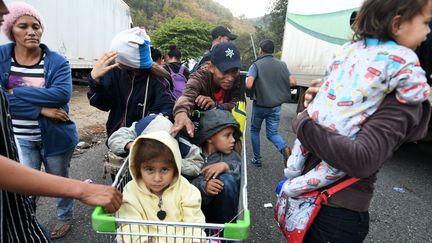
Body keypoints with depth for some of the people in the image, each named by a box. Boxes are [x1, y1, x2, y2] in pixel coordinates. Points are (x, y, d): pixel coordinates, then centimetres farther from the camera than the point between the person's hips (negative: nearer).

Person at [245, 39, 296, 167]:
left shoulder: (256, 65, -10)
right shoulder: (281, 64, 2)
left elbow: (248, 85, -23)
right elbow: (292, 82, -2)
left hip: (260, 105, -3)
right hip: (276, 105, 3)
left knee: (254, 130, 18)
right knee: (272, 133, 13)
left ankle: (257, 159, 23)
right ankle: (284, 148, -17)